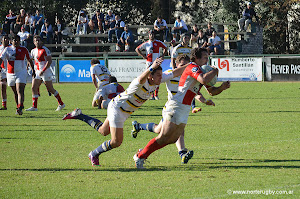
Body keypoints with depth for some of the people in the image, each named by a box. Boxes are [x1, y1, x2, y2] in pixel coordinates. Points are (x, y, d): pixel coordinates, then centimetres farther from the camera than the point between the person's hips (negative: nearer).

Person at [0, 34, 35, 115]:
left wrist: (33, 71, 17)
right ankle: (20, 105, 28)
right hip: (10, 74, 2)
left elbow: (29, 60, 16)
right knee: (15, 93, 11)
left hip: (21, 73, -2)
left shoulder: (24, 49, 5)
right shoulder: (7, 49, 5)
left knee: (20, 91, -17)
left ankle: (19, 108, -29)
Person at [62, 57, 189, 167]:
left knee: (103, 131, 25)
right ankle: (94, 154, 15)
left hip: (126, 111, 9)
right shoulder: (140, 83, -36)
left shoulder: (158, 80, -10)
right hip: (117, 108, -9)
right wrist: (152, 67, -77)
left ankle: (78, 115, 37)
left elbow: (175, 73, -2)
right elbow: (141, 79, -61)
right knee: (116, 142, -9)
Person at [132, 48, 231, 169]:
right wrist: (214, 71, -14)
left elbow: (211, 91, 22)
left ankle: (143, 152, 21)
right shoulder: (192, 67, -13)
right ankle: (140, 156, 2)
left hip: (184, 110, 10)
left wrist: (222, 87, 2)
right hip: (176, 107, -10)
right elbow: (204, 80, -32)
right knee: (163, 138, -9)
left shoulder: (200, 71, 17)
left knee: (172, 139, 10)